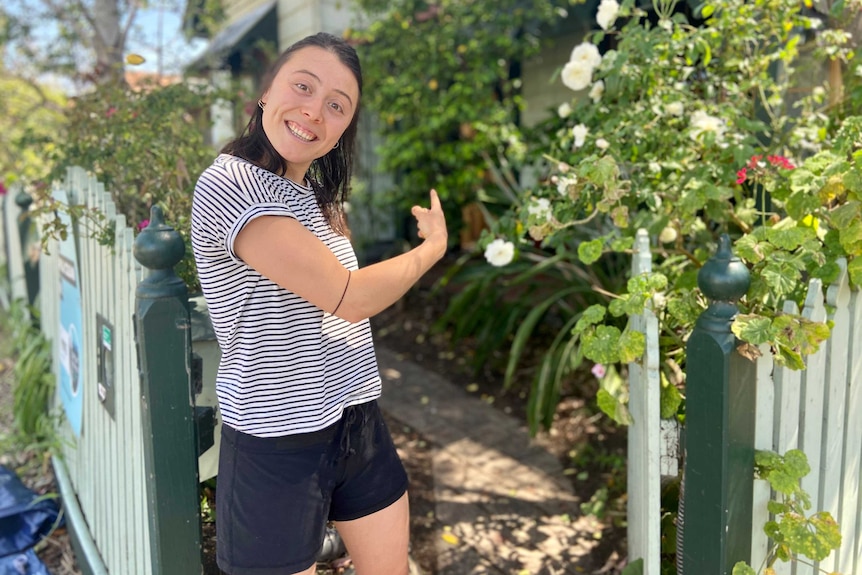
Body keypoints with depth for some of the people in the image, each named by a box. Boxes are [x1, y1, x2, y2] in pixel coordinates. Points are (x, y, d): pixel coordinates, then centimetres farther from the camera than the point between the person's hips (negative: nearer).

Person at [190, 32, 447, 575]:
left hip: (358, 422, 8)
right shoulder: (229, 185, -19)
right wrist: (434, 245, -6)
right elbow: (349, 298, -22)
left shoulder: (320, 194, 9)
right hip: (279, 443, -8)